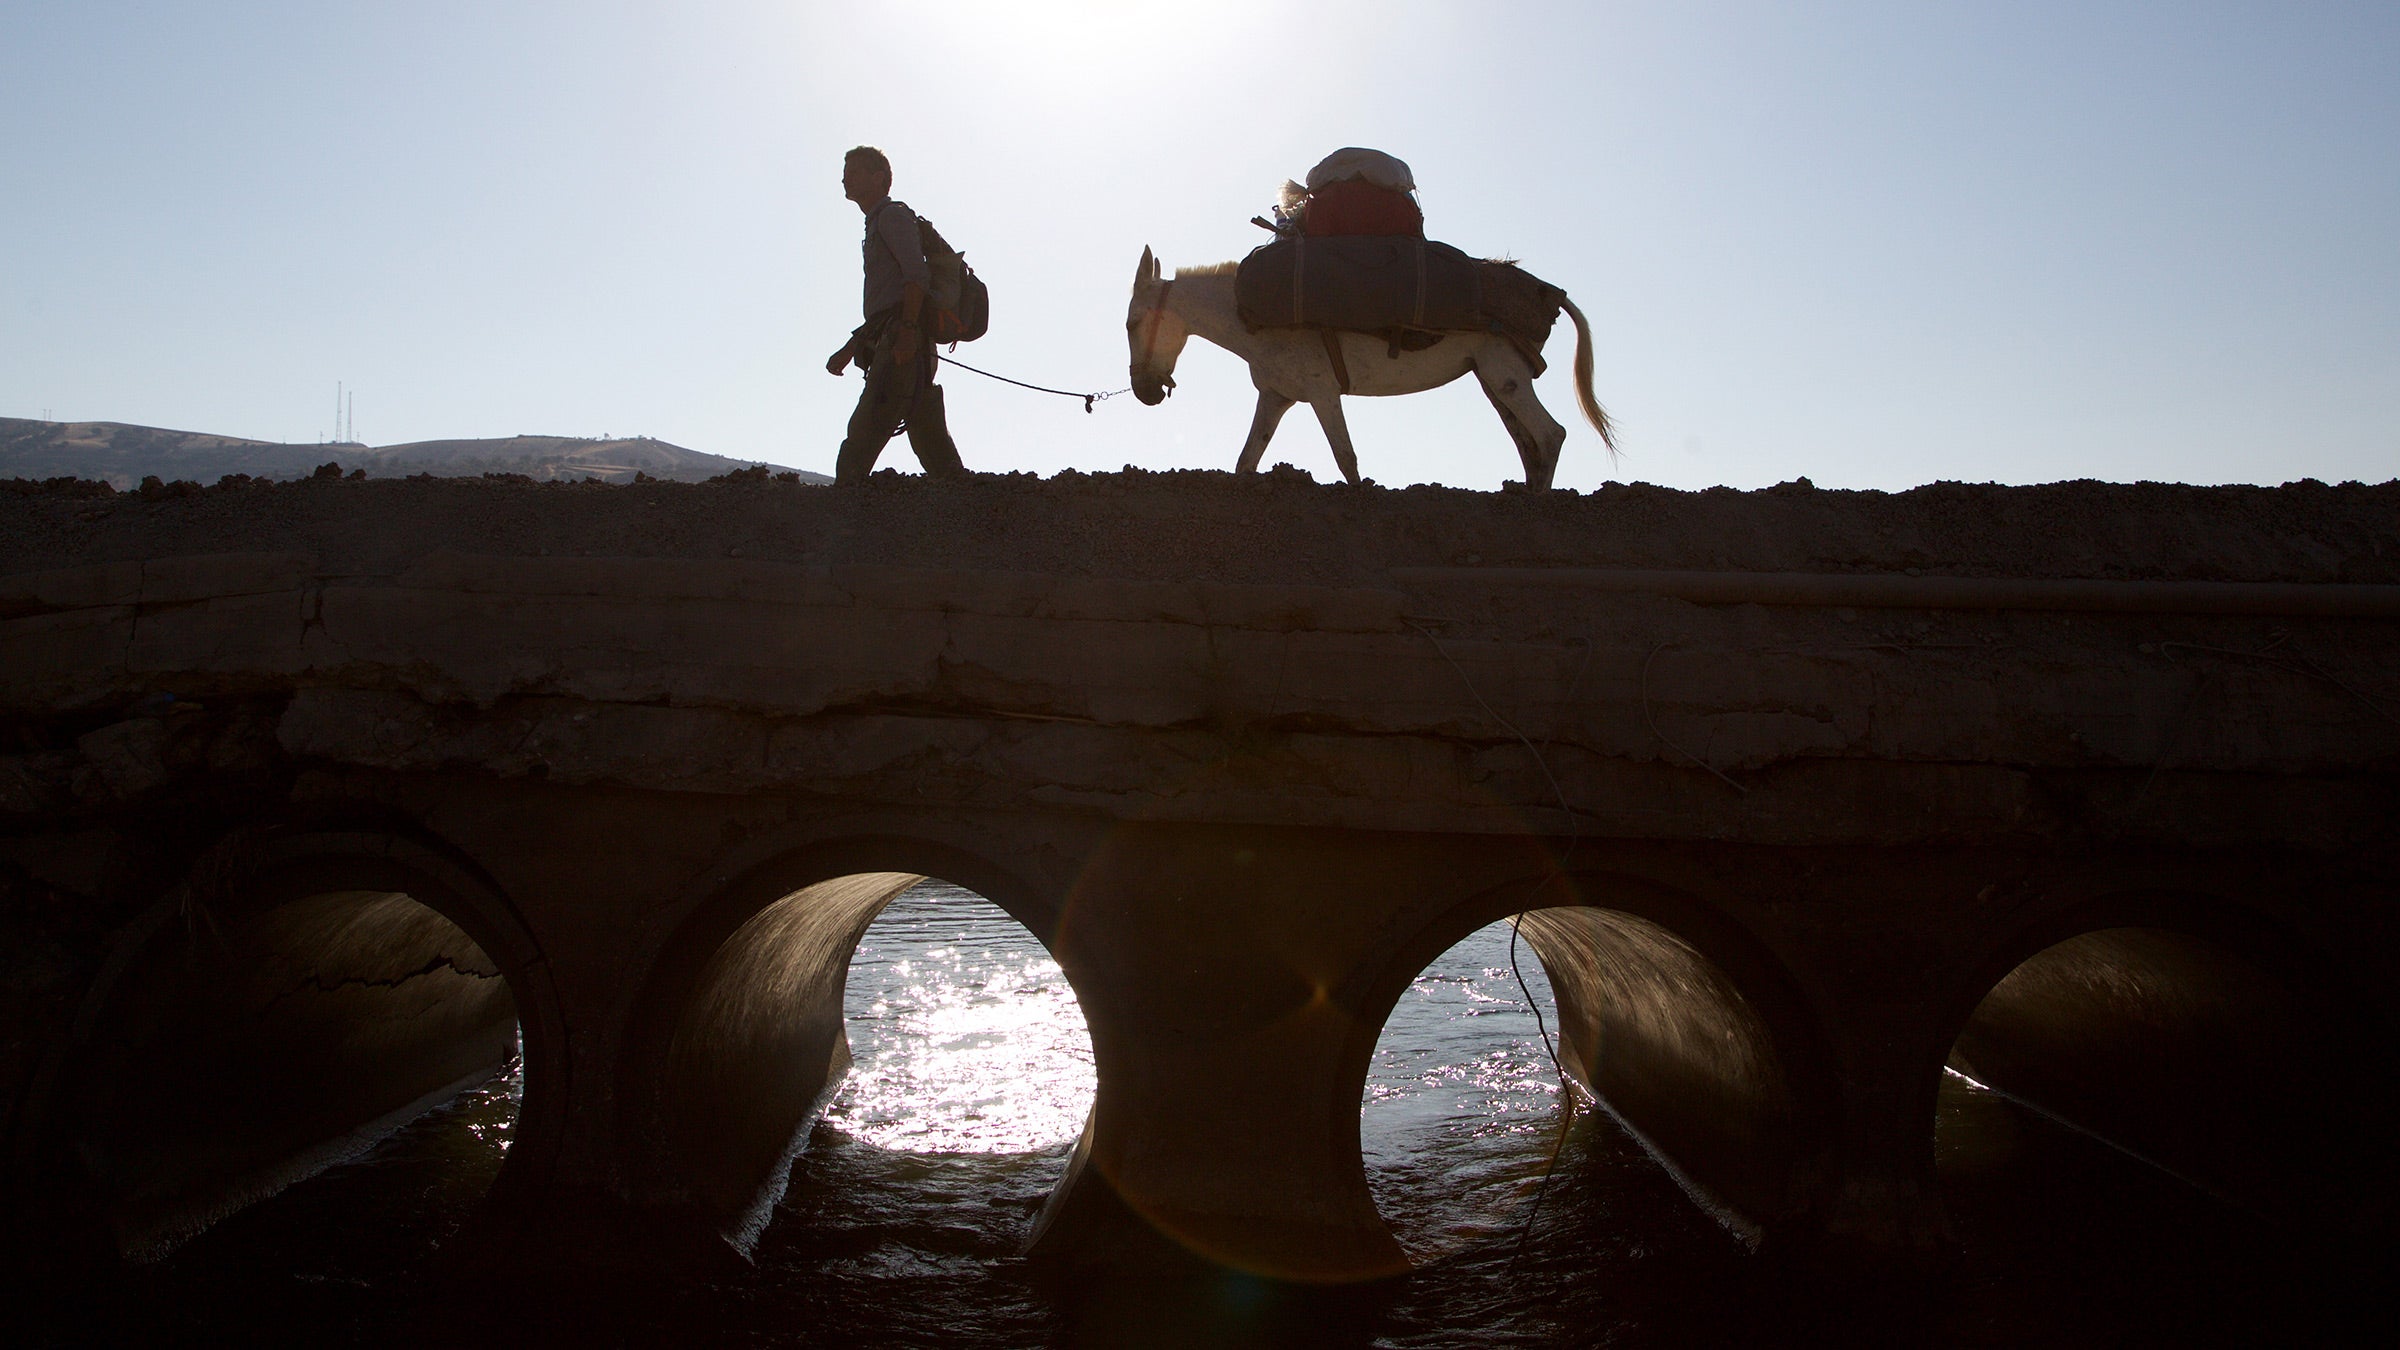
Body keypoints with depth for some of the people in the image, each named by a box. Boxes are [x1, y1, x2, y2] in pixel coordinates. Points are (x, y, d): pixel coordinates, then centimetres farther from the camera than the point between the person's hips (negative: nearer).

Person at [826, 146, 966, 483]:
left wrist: (907, 329, -25)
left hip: (903, 341, -10)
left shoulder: (893, 215, 3)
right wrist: (849, 350, 28)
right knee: (931, 442, 4)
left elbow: (916, 273, -14)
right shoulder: (876, 226, 32)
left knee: (866, 429, -18)